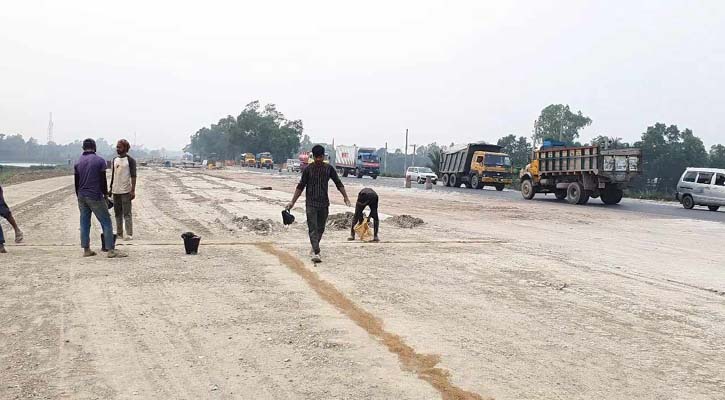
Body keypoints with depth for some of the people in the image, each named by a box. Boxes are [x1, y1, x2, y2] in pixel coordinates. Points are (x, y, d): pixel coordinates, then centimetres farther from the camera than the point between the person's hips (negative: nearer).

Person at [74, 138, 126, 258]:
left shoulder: (77, 163, 10)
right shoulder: (100, 161, -5)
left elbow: (76, 183, 13)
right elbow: (103, 181, -6)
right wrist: (105, 195, 5)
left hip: (82, 197, 6)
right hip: (95, 197, -5)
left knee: (84, 223, 9)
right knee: (106, 222, -3)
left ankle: (86, 250, 11)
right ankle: (111, 250, -7)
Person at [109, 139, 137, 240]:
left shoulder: (130, 160, -7)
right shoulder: (115, 160, 12)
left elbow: (133, 176, -10)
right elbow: (113, 175, 18)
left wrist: (133, 191, -16)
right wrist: (111, 188, 15)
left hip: (126, 191, -7)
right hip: (116, 191, 7)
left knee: (127, 213, -5)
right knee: (117, 213, 11)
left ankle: (129, 234, -2)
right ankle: (119, 233, 18)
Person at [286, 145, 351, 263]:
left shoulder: (329, 169, 2)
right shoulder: (308, 169, -3)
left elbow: (338, 183, 8)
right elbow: (300, 186, 2)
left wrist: (345, 197, -1)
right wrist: (292, 202, 0)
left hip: (324, 204, 3)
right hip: (311, 203, -3)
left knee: (321, 228, 12)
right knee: (313, 229, -11)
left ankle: (315, 248, 30)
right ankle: (316, 252, -18)